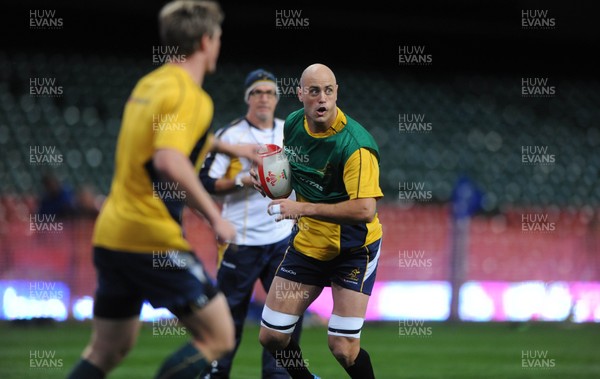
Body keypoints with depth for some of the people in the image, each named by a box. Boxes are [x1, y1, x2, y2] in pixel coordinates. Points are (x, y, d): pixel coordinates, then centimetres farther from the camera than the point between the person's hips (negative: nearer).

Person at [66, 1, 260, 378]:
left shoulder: (148, 84, 15)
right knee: (218, 337, 0)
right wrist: (214, 217, -21)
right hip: (154, 240, -9)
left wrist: (230, 147, 47)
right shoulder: (189, 96, -14)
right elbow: (169, 161, -30)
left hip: (111, 234, 9)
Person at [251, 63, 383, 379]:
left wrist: (302, 208, -30)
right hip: (307, 243, 6)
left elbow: (365, 210, -32)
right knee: (271, 336, 4)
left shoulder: (355, 145, -25)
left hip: (352, 249, -6)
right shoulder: (292, 124, -3)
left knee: (343, 348, -13)